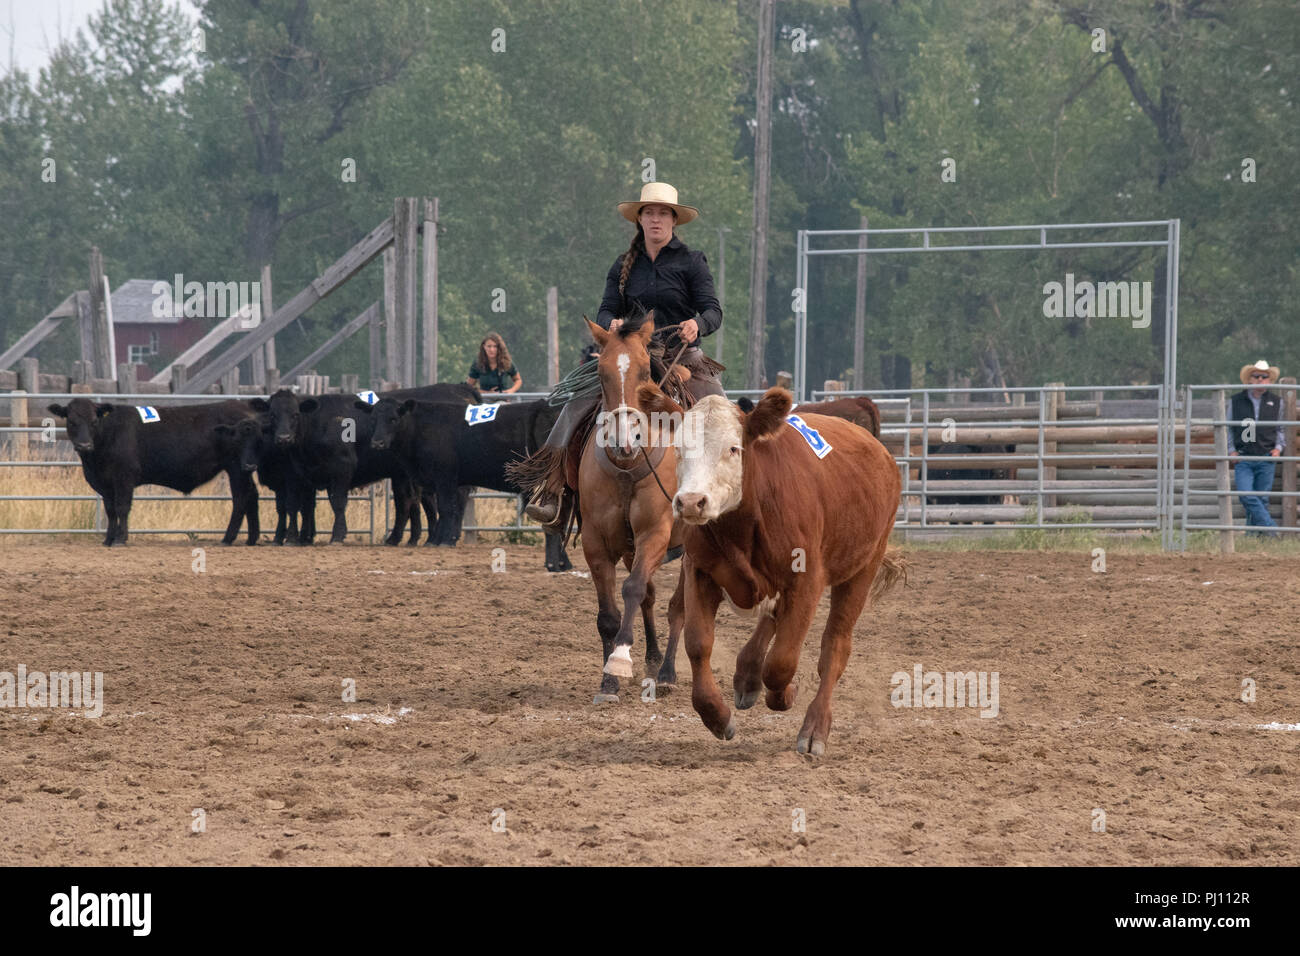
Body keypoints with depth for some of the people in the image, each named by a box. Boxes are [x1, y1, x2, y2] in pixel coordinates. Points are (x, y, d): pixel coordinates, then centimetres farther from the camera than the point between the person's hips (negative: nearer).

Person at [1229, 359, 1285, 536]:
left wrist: (1278, 448, 4)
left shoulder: (1276, 402, 9)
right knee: (1246, 496, -17)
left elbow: (1281, 429, 20)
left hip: (1266, 459, 1)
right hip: (1243, 460, -1)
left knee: (1262, 499, 1)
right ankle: (1270, 527, -17)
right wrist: (1231, 450, 2)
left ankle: (1253, 531, 12)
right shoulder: (1236, 401, 6)